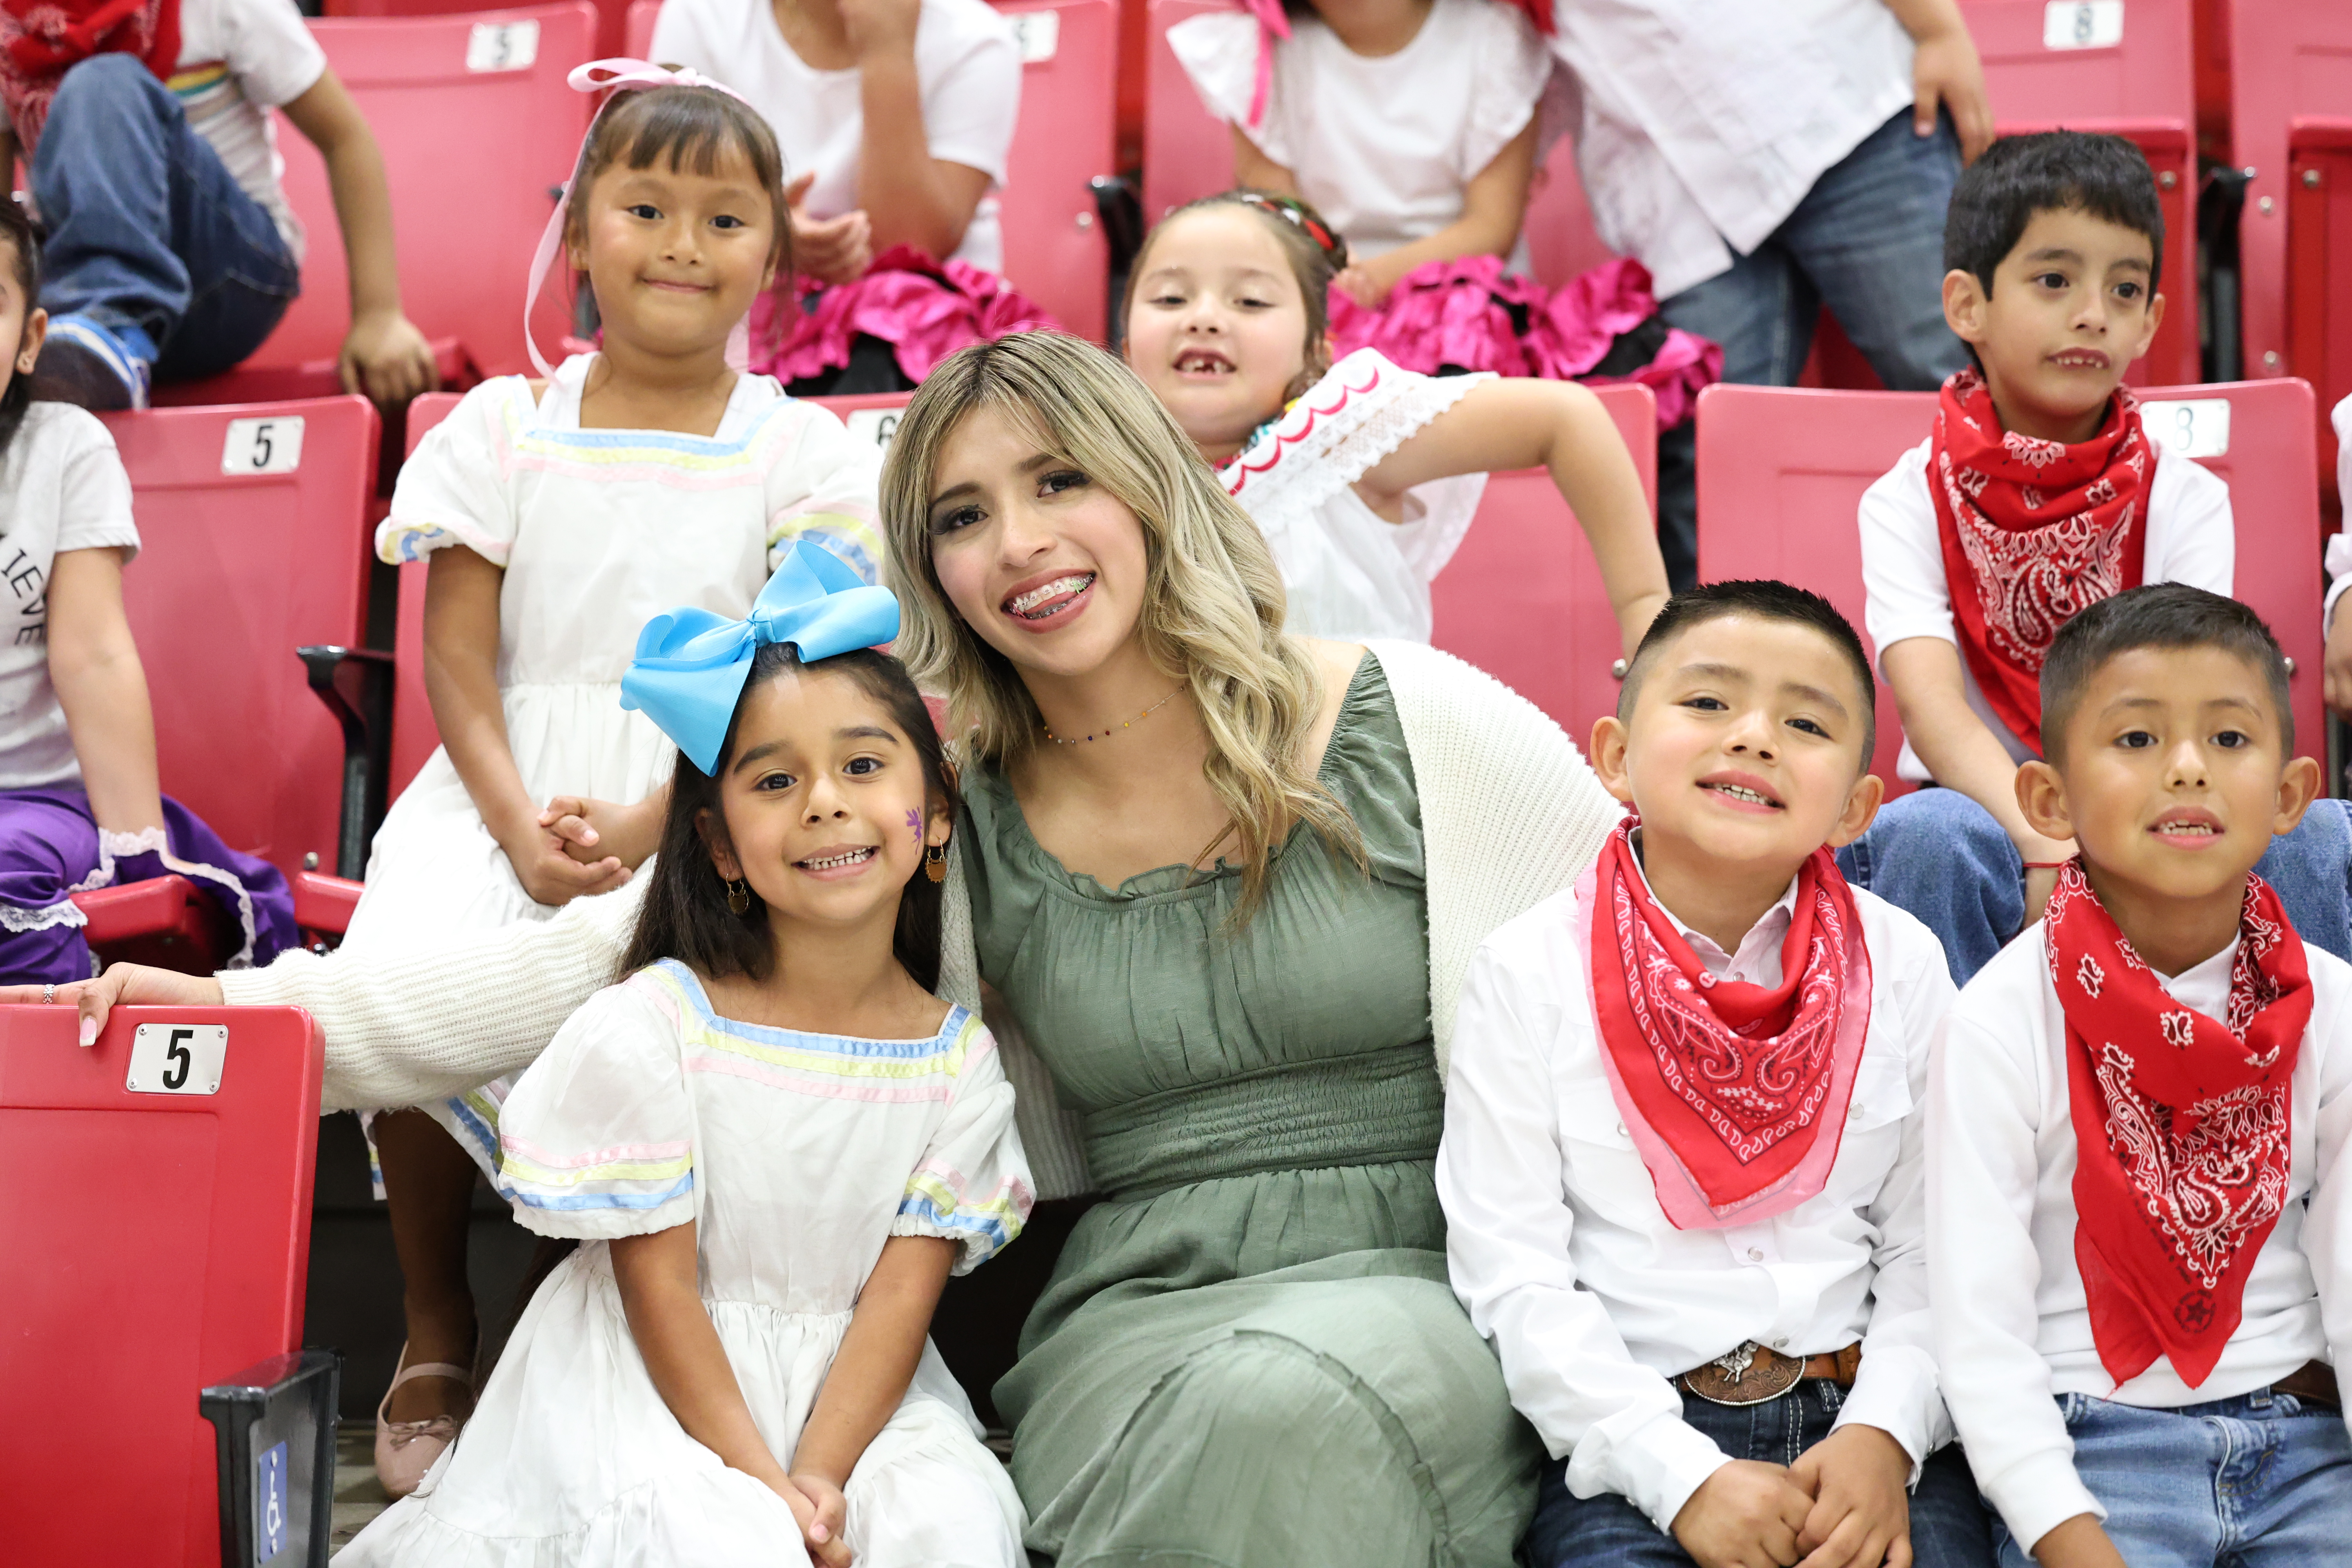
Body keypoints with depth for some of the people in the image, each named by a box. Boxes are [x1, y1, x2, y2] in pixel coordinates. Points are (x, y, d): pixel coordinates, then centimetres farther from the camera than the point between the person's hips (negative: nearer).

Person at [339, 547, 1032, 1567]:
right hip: (657, 1377, -3)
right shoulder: (650, 1025, -10)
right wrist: (759, 1479, -17)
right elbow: (656, 1283, -10)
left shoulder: (958, 1062, -1)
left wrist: (816, 1479, -19)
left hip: (853, 1390, 3)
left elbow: (902, 1298, -5)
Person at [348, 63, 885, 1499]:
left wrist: (649, 826, -16)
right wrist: (519, 827, -12)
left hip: (705, 811, -2)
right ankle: (437, 1335, 2)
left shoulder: (797, 452, 4)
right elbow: (458, 656, 4)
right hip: (507, 795, 2)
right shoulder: (507, 429, 8)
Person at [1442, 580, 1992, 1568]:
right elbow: (1513, 1277, -6)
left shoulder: (1900, 967, 7)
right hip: (1627, 1439, -2)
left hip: (1857, 1420, 2)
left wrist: (1884, 1430, -11)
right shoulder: (1530, 974, -2)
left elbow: (1927, 1248, 6)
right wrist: (1685, 1475, -14)